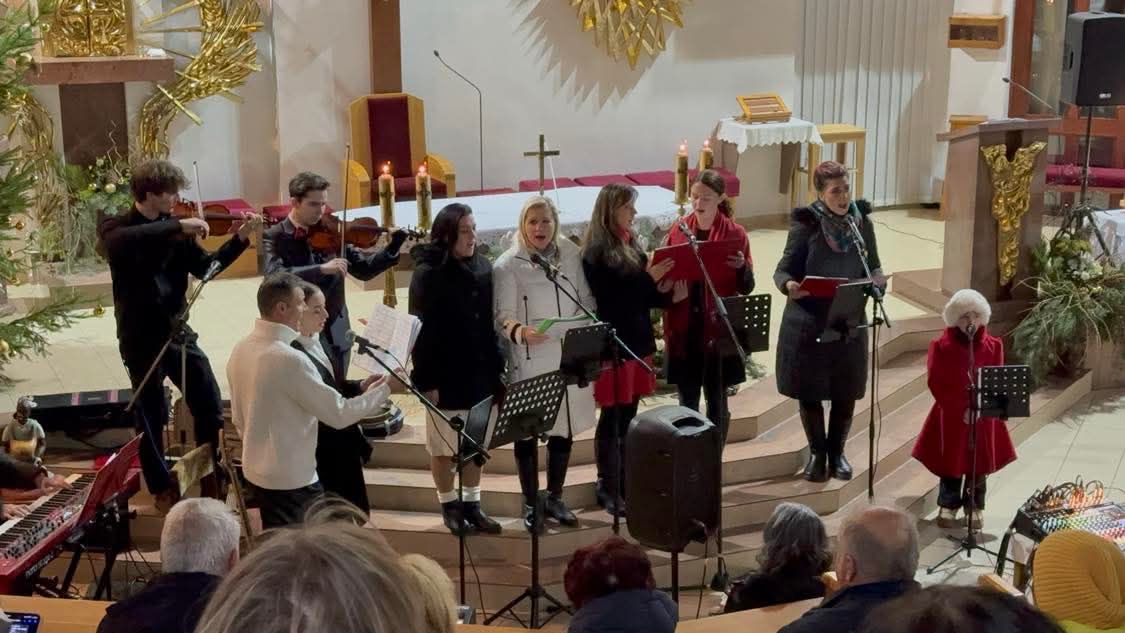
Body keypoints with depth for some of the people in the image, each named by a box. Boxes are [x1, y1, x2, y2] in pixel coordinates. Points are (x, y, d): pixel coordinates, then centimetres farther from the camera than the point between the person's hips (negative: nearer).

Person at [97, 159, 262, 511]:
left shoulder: (175, 230, 4)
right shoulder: (116, 228, -10)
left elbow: (205, 268, 4)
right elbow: (120, 242, -35)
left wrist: (241, 239, -7)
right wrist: (177, 226, -37)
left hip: (178, 331, 5)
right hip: (141, 338, -5)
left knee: (210, 406, 7)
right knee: (152, 416, 6)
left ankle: (212, 476, 25)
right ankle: (162, 487, 23)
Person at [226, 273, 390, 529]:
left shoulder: (240, 350, 1)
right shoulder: (290, 359, -25)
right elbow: (338, 413, -19)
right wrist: (382, 390, -5)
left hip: (256, 470, 9)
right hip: (294, 479, -8)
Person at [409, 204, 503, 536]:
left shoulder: (483, 267, 3)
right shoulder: (428, 274, -12)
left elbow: (491, 321, 9)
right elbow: (421, 330, -12)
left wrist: (497, 366, 6)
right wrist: (426, 380, -15)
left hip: (479, 372, 5)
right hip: (446, 375, -5)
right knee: (444, 446, 8)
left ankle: (472, 504, 25)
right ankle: (450, 507, 22)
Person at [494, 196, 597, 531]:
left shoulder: (571, 255, 6)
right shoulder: (508, 265, -8)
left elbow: (587, 301, 12)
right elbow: (503, 315, -12)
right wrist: (520, 331, -32)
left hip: (570, 359, 4)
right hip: (529, 363, -4)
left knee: (565, 429, 12)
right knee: (527, 432, 4)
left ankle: (554, 497, 28)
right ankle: (530, 503, 17)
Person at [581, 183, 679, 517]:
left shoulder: (630, 243, 11)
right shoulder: (596, 252, -13)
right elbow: (609, 300, -19)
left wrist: (666, 294, -4)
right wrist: (648, 278, -21)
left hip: (637, 342, 8)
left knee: (629, 418, 13)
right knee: (612, 420, -1)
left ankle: (626, 484, 21)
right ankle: (608, 489, 7)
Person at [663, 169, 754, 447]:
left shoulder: (735, 234, -2)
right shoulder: (678, 231, 5)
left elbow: (747, 287, -2)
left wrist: (742, 268, -22)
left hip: (719, 332, -2)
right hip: (684, 329, 2)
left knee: (717, 403, 4)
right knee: (687, 402, 7)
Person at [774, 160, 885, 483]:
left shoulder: (863, 223, -1)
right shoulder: (806, 225, -12)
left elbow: (872, 266, 9)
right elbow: (783, 270, -8)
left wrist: (878, 278, -15)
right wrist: (789, 286, -31)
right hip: (808, 322, -3)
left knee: (845, 392, 10)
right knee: (809, 391, 8)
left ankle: (837, 451, 31)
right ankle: (816, 452, 28)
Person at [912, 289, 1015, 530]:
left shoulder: (993, 346, -1)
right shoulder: (941, 346, -8)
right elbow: (936, 383, -10)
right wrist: (959, 409, -15)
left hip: (983, 416, 2)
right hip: (951, 415, -2)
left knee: (980, 462, 9)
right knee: (951, 461, 6)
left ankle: (974, 508, 23)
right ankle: (948, 506, 21)